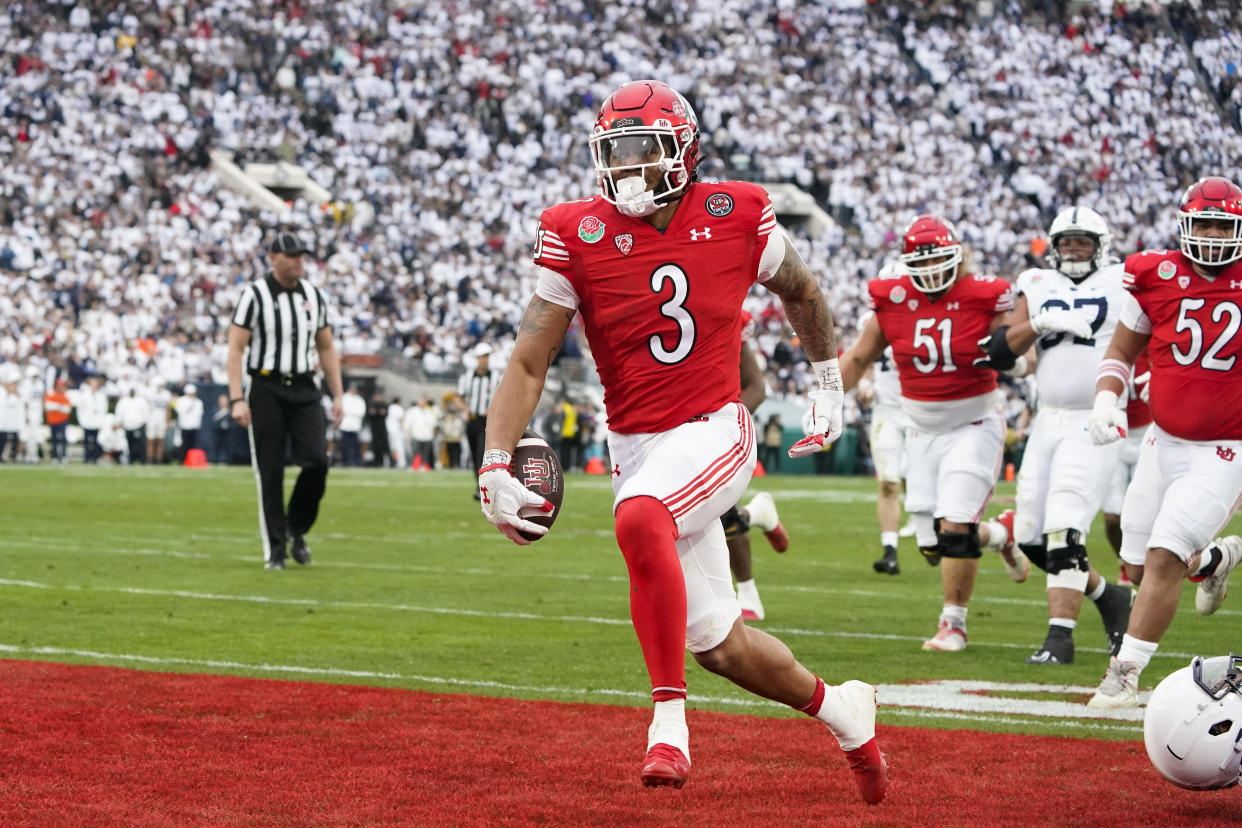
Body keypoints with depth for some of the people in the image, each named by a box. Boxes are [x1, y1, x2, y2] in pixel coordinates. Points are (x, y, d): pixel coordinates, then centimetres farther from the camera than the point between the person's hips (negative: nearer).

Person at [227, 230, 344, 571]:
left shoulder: (314, 296, 11)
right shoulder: (254, 295, -4)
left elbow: (326, 348, 18)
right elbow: (235, 349, -7)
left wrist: (337, 395, 12)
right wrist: (237, 399, -15)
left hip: (304, 390, 4)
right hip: (266, 390, -4)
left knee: (317, 461, -12)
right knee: (270, 472, -2)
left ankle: (297, 529, 11)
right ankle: (275, 549, 6)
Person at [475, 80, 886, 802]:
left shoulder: (737, 217, -5)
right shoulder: (578, 236, -6)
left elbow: (801, 291, 17)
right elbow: (529, 365, -4)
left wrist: (830, 385, 25)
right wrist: (495, 468, -14)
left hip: (714, 432, -3)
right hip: (637, 444, 3)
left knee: (639, 518, -36)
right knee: (719, 646, 6)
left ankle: (670, 718, -28)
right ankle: (841, 709, 34)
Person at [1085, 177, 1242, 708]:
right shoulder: (1156, 278, -2)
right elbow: (1121, 352, 11)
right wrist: (1106, 400, -6)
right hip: (1163, 443, 4)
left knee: (1163, 558, -16)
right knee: (1139, 568, 11)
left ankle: (1125, 673, -7)